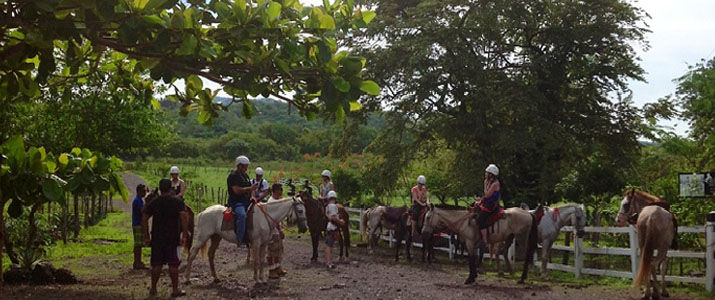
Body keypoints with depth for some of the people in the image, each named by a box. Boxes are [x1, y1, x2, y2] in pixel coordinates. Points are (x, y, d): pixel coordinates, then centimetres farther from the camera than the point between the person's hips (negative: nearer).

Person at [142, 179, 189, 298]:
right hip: (172, 238, -3)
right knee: (173, 264, 3)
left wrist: (146, 237, 12)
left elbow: (144, 219, 7)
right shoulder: (177, 201, -3)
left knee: (156, 264, 10)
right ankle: (175, 290, 6)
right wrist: (184, 235, -13)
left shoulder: (153, 203, 8)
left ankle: (153, 289, 15)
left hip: (157, 238, 3)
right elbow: (184, 217, -16)